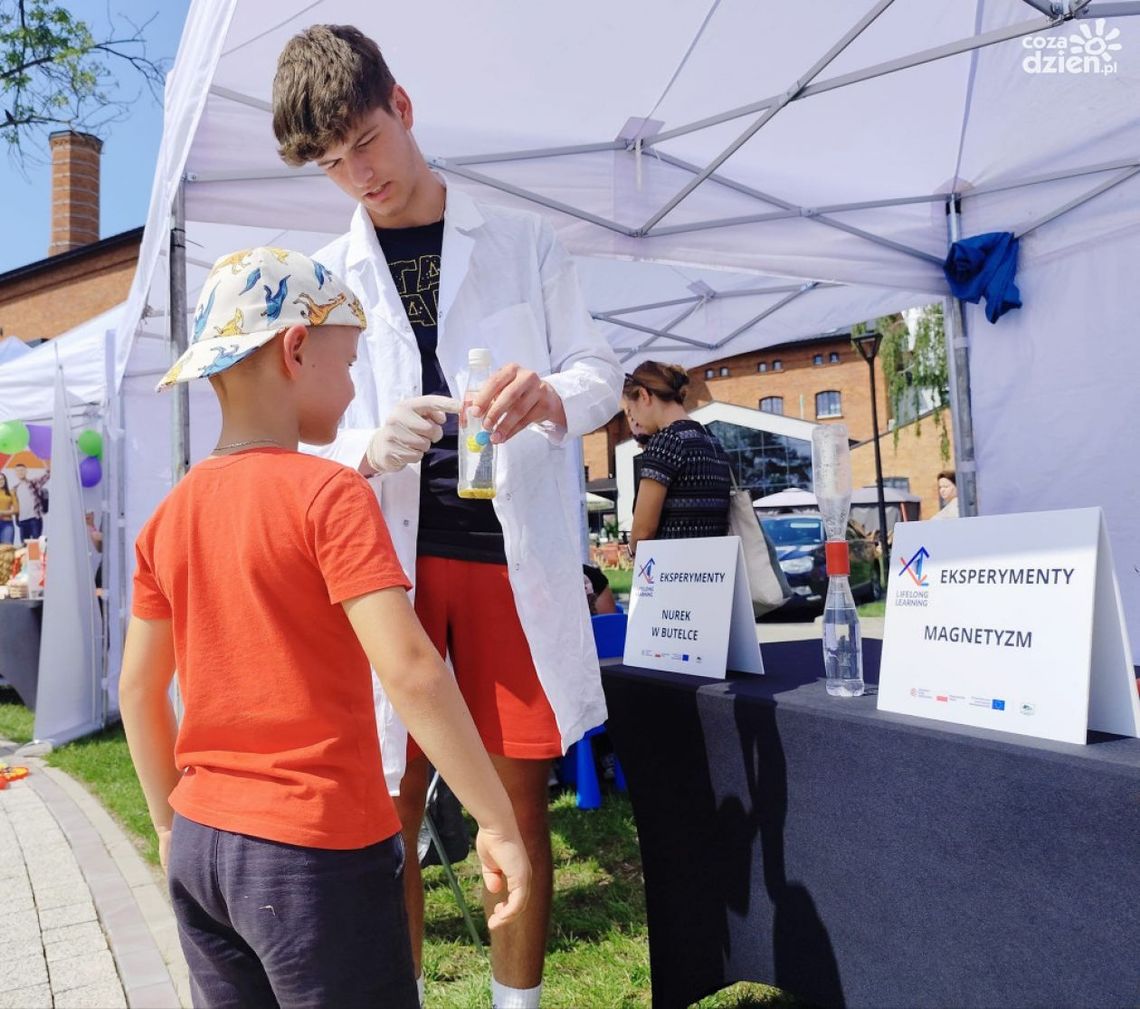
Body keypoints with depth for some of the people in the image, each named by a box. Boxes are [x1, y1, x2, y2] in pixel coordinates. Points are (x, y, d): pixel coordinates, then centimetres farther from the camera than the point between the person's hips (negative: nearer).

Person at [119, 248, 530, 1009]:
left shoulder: (171, 515, 3)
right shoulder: (329, 494, -16)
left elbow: (138, 690, 9)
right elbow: (409, 671, -25)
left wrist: (172, 823, 19)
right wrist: (499, 821, -18)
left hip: (201, 845, 7)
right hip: (319, 853, -6)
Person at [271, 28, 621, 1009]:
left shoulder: (523, 240, 8)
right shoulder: (326, 274, 11)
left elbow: (602, 370, 7)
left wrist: (552, 395, -17)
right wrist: (374, 447, -16)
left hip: (514, 556, 0)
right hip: (388, 559, 1)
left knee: (522, 805, 8)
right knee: (388, 812, 5)